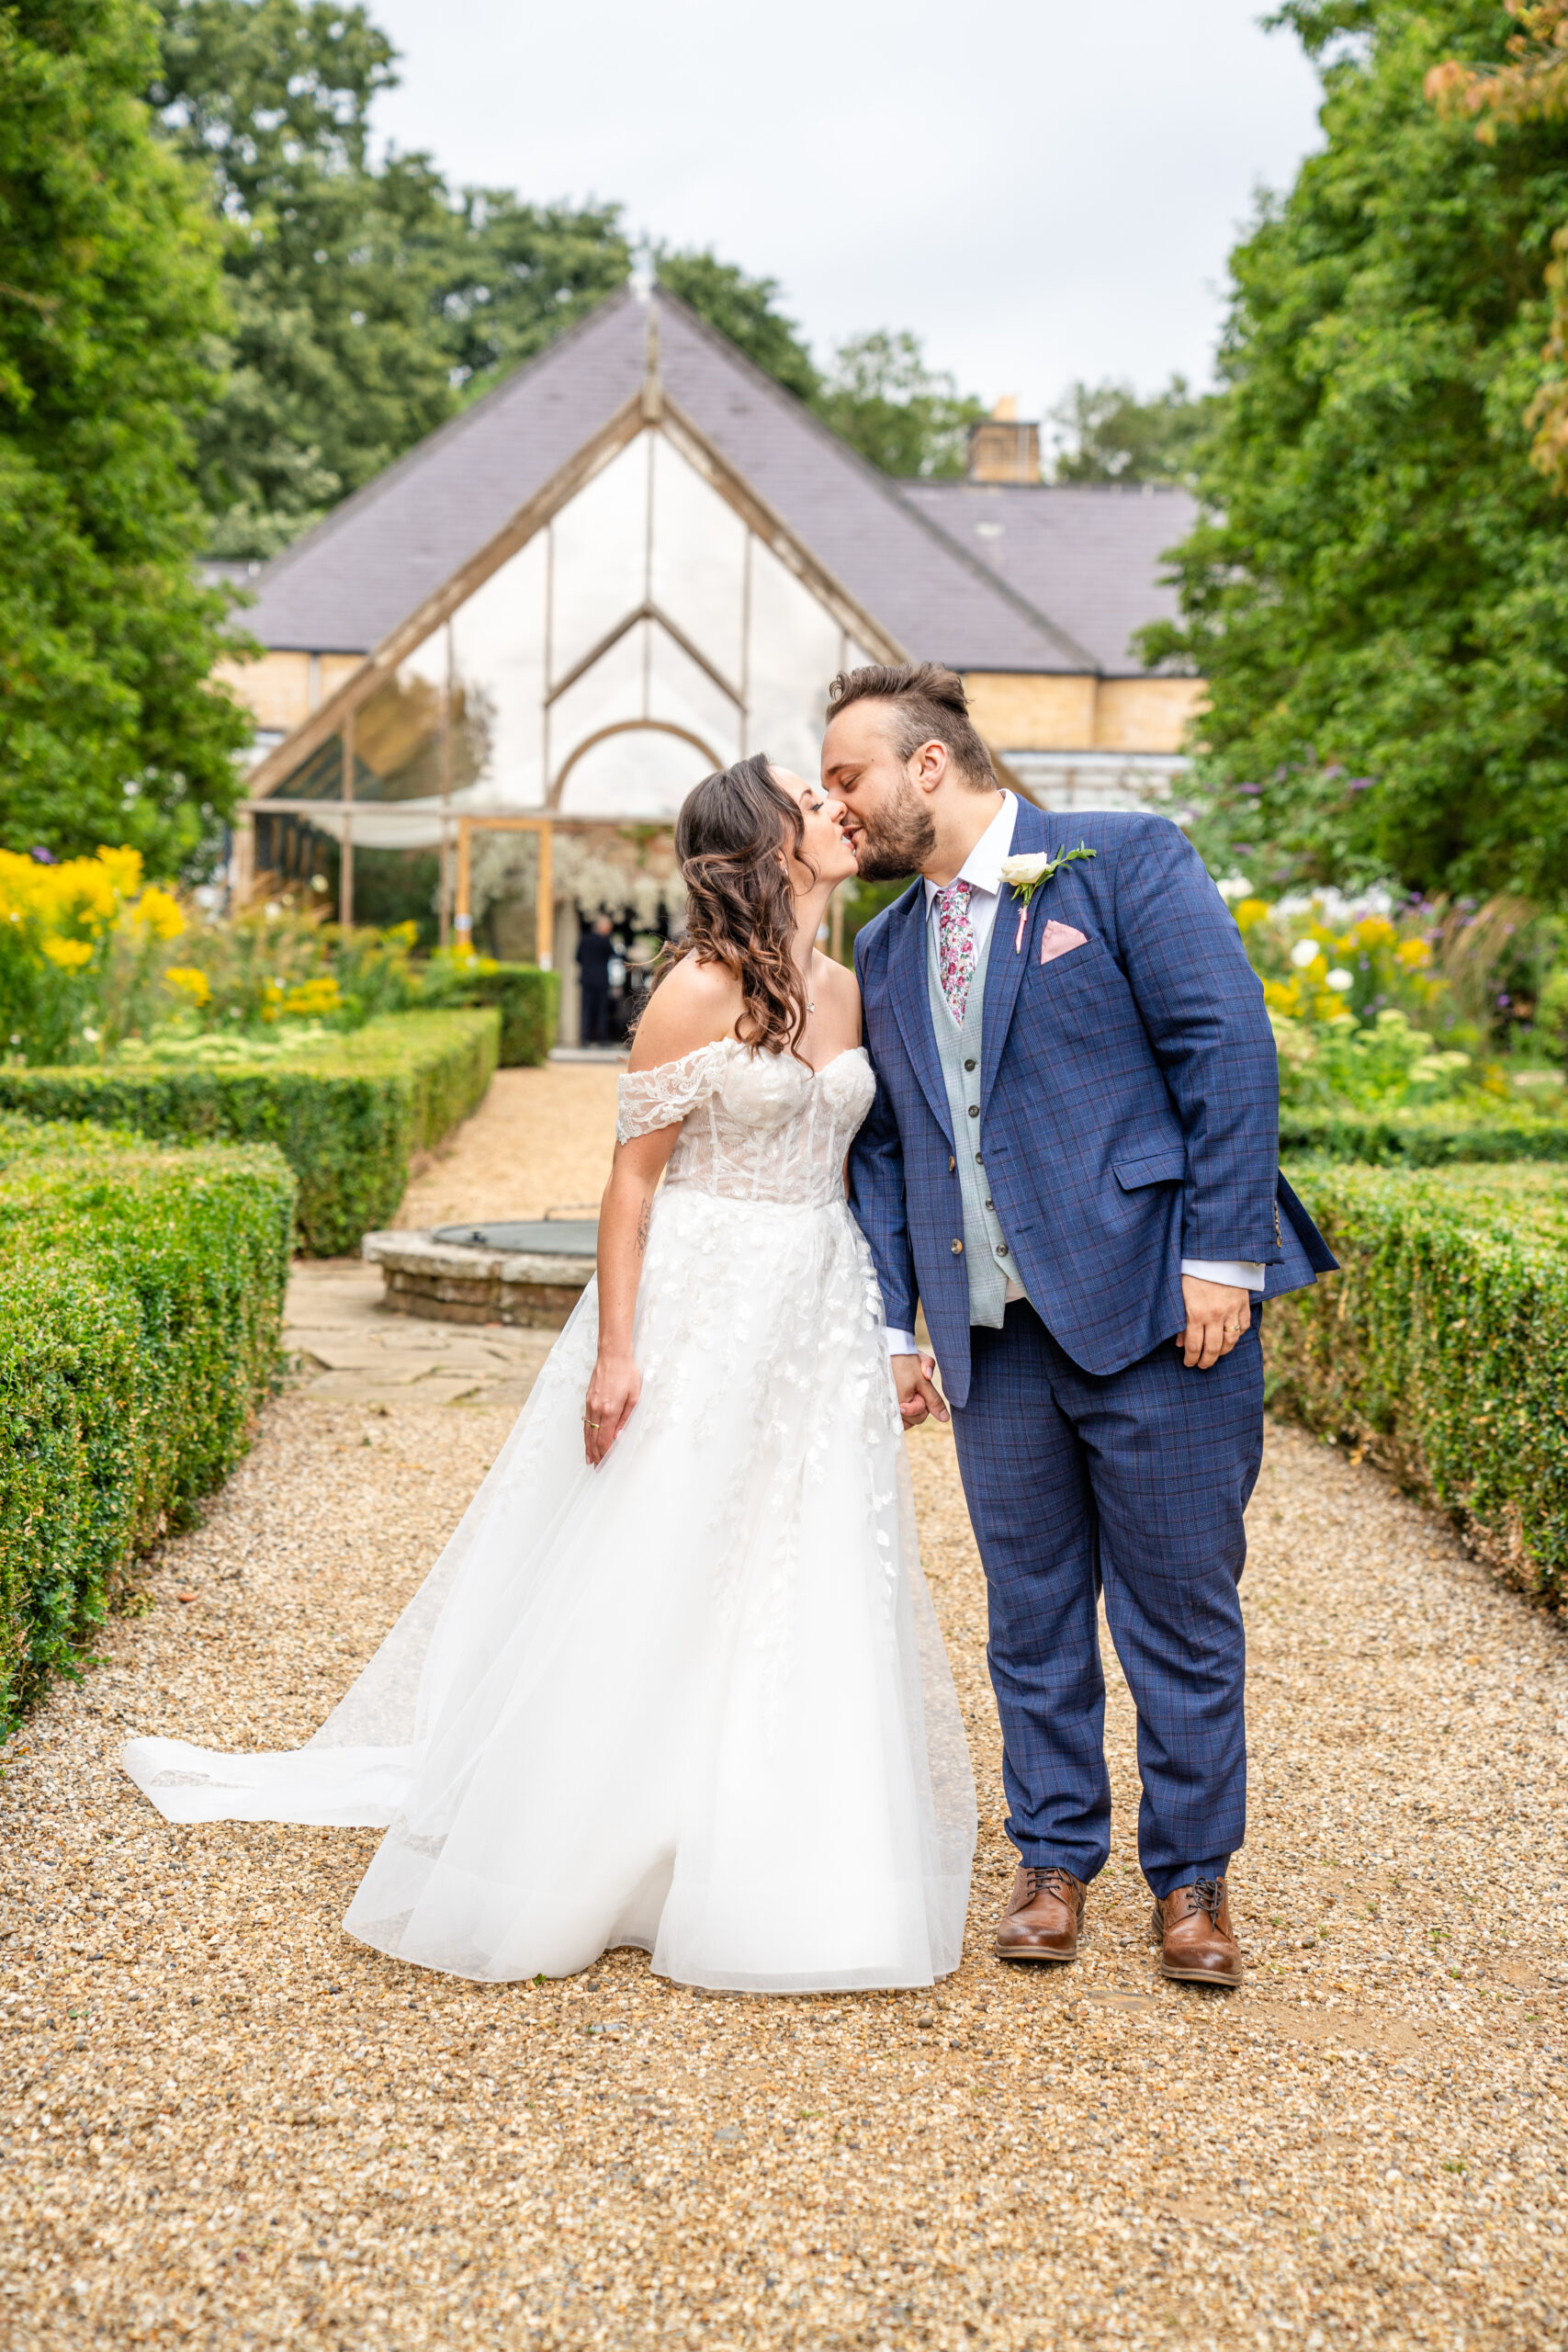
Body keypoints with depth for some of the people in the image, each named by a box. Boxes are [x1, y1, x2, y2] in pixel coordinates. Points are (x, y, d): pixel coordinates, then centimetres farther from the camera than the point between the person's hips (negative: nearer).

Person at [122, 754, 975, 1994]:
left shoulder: (846, 990, 9)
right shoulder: (702, 991, -12)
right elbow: (633, 1176, -11)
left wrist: (887, 1337, 15)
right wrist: (615, 1353, -15)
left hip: (821, 1320, 7)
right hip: (703, 1309, -6)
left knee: (812, 1600, 8)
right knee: (646, 1586, -1)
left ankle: (779, 1875, 20)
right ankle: (557, 1860, 14)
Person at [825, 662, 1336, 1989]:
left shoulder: (1126, 864, -3)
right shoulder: (886, 950, 15)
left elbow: (1230, 1052, -9)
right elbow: (884, 1147, 18)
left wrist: (1221, 1257, -15)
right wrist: (890, 1322, 10)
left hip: (1156, 1310, -5)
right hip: (996, 1334, 5)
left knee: (1183, 1614, 4)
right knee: (1033, 1617, 11)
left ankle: (1192, 1880, 19)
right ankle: (1054, 1863, 25)